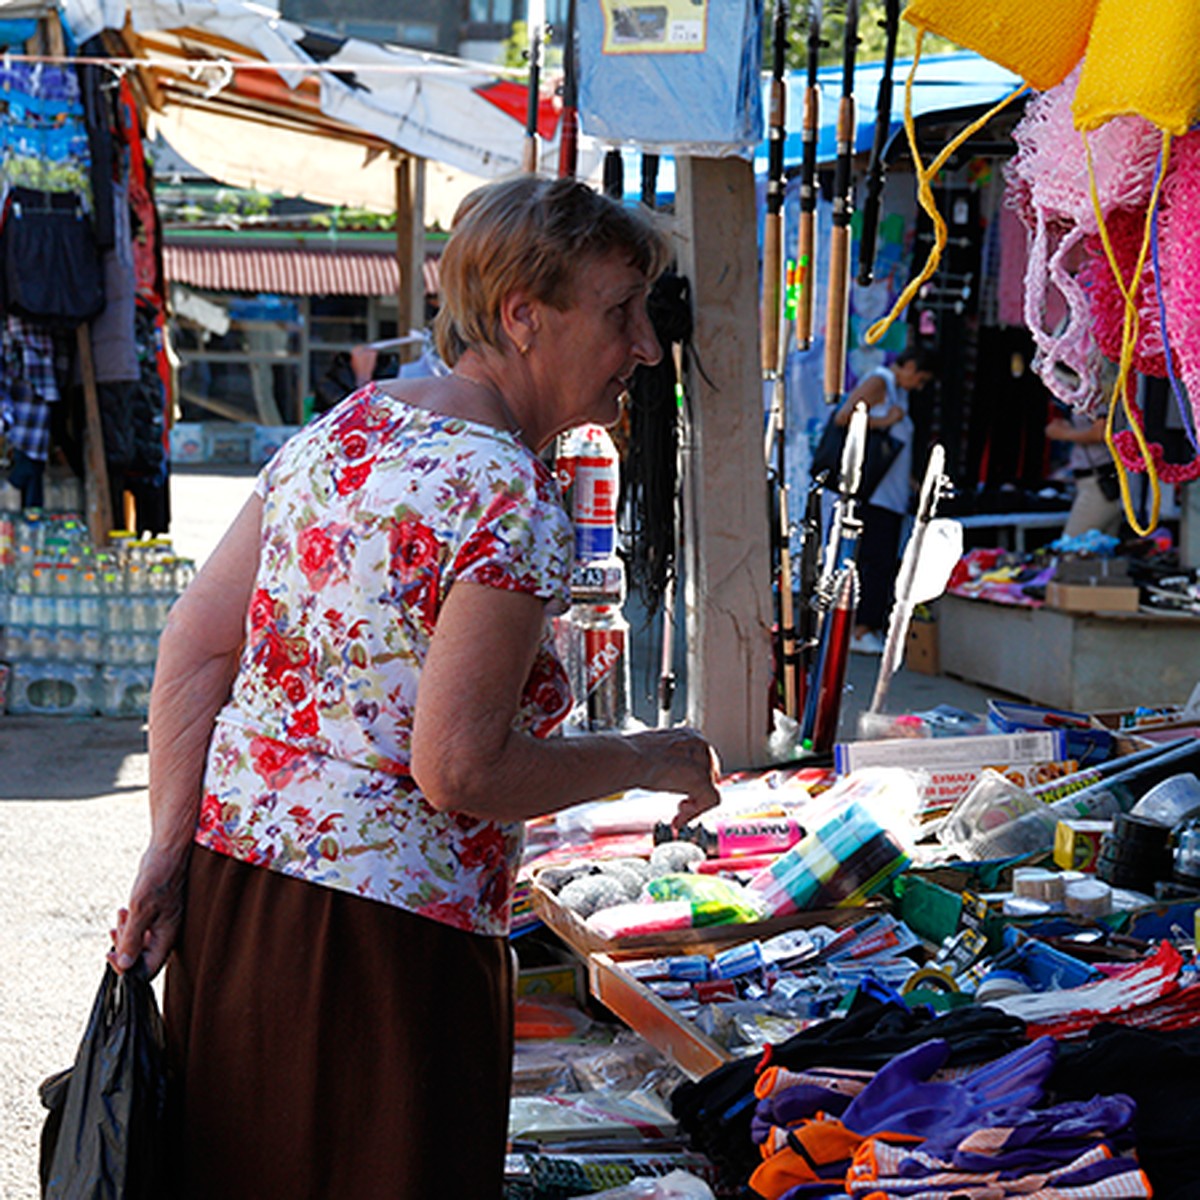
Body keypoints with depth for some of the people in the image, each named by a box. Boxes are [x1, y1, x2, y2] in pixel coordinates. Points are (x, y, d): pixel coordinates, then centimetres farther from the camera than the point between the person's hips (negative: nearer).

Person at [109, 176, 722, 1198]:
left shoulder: (340, 432, 9)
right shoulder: (510, 502, -16)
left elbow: (196, 646, 7)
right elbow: (461, 770, -20)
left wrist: (171, 852, 7)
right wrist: (653, 761, -6)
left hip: (228, 882, 9)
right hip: (381, 937, -8)